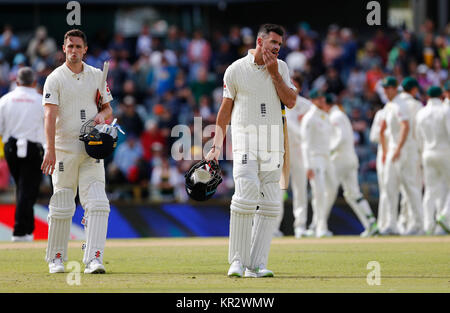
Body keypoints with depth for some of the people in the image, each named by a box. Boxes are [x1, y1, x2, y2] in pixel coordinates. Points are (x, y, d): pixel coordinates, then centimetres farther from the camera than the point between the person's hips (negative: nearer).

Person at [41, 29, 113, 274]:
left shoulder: (97, 76, 10)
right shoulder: (55, 79, -2)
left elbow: (108, 107, 19)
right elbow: (50, 115, -13)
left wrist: (102, 115, -7)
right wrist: (50, 150, -25)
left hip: (91, 148, 3)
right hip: (64, 149, -2)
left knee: (97, 203, -11)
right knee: (62, 206, 2)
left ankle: (94, 259, -16)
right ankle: (56, 258, 16)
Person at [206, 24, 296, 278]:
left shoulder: (281, 68, 10)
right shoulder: (236, 70, 1)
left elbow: (291, 102, -1)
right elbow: (225, 110, 6)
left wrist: (274, 74, -8)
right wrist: (217, 147, 2)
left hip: (272, 145, 4)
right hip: (245, 141, -4)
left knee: (270, 203, 0)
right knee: (247, 193, -19)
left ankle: (257, 264, 3)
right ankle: (238, 261, -11)